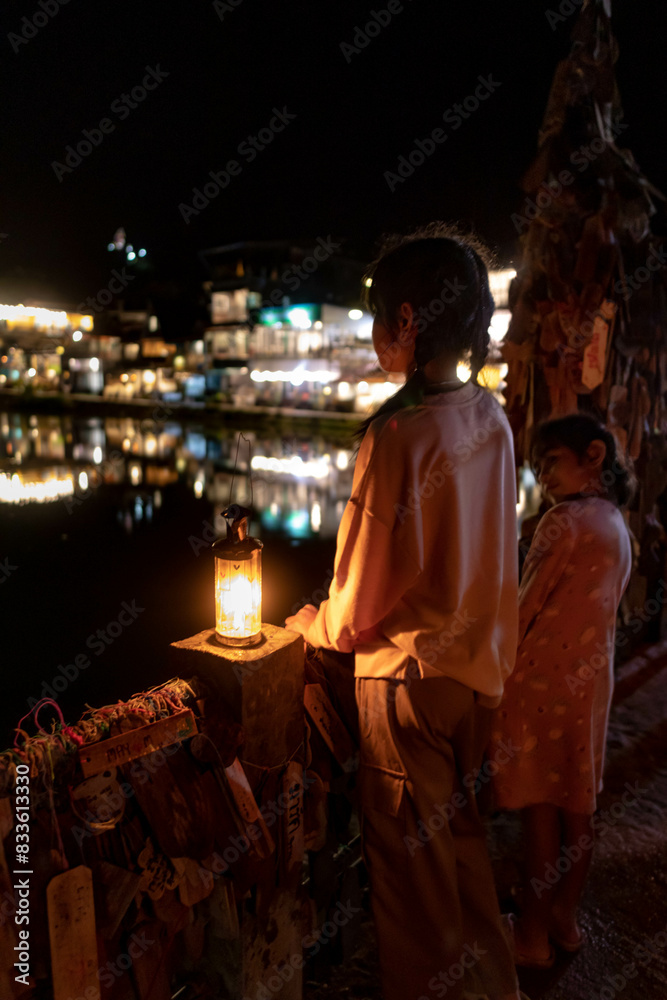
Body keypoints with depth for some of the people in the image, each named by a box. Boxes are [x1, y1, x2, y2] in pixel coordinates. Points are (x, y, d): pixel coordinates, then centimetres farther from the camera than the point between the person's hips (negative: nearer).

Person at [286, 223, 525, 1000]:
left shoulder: (397, 433, -23)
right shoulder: (491, 419, -2)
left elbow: (358, 609, -19)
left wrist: (309, 622, 1)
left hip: (409, 675, -8)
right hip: (479, 665, 8)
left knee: (410, 859, 14)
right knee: (458, 834, 26)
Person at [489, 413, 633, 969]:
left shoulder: (564, 521, -17)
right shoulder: (617, 525, 8)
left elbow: (526, 609, -16)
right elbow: (600, 608, 12)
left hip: (543, 680, -8)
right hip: (592, 679, 8)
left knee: (540, 807, 5)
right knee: (576, 806, 17)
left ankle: (534, 933, 20)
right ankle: (565, 920, 33)